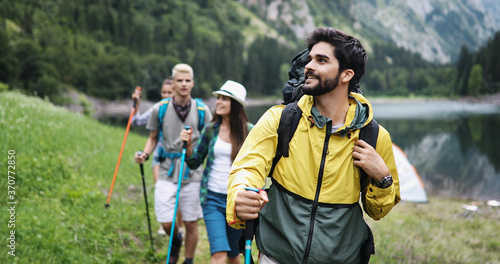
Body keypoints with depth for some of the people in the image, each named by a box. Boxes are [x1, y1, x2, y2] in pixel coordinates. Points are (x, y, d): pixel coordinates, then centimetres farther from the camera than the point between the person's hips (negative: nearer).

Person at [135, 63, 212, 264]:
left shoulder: (202, 110, 0)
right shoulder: (160, 109, 1)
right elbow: (153, 137, 13)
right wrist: (145, 154, -6)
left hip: (192, 173, 0)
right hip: (167, 173, 0)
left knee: (191, 223, 6)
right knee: (166, 222, -2)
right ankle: (175, 240, 34)